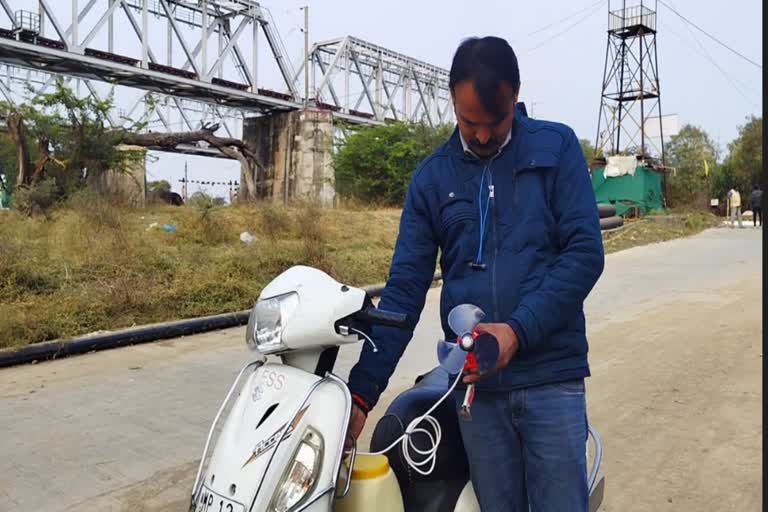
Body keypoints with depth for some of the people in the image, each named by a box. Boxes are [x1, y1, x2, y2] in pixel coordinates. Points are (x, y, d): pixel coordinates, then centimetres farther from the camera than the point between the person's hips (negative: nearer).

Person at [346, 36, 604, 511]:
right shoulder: (431, 177, 5)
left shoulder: (557, 147, 1)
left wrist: (519, 330, -18)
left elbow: (585, 251, -5)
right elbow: (405, 288, 1)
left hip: (551, 376, -1)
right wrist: (362, 391, -6)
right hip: (473, 382, 2)